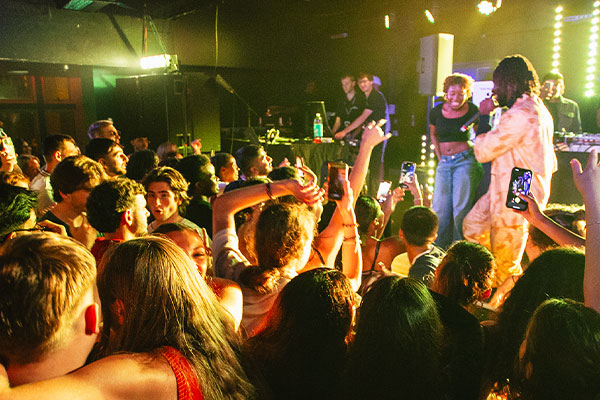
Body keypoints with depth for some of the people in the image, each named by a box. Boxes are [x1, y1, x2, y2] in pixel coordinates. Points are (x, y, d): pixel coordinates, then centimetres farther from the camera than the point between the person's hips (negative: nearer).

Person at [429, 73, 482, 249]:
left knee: (461, 209, -6)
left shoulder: (472, 111, -4)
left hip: (466, 160, -3)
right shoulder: (436, 112, 3)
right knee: (440, 209, 3)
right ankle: (439, 249, 16)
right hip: (444, 162, 4)